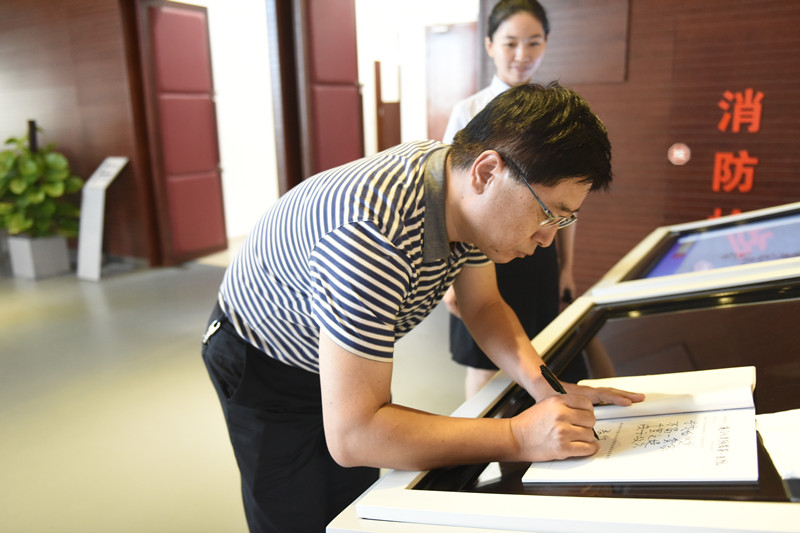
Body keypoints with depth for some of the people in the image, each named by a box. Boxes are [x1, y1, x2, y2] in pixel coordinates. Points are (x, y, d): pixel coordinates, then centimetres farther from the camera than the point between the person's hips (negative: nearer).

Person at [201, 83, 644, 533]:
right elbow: (350, 436, -41)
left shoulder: (467, 191, -16)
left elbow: (484, 305, -1)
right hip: (263, 366, -7)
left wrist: (543, 384, -18)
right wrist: (518, 437, -40)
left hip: (350, 355, 7)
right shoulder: (373, 234, -44)